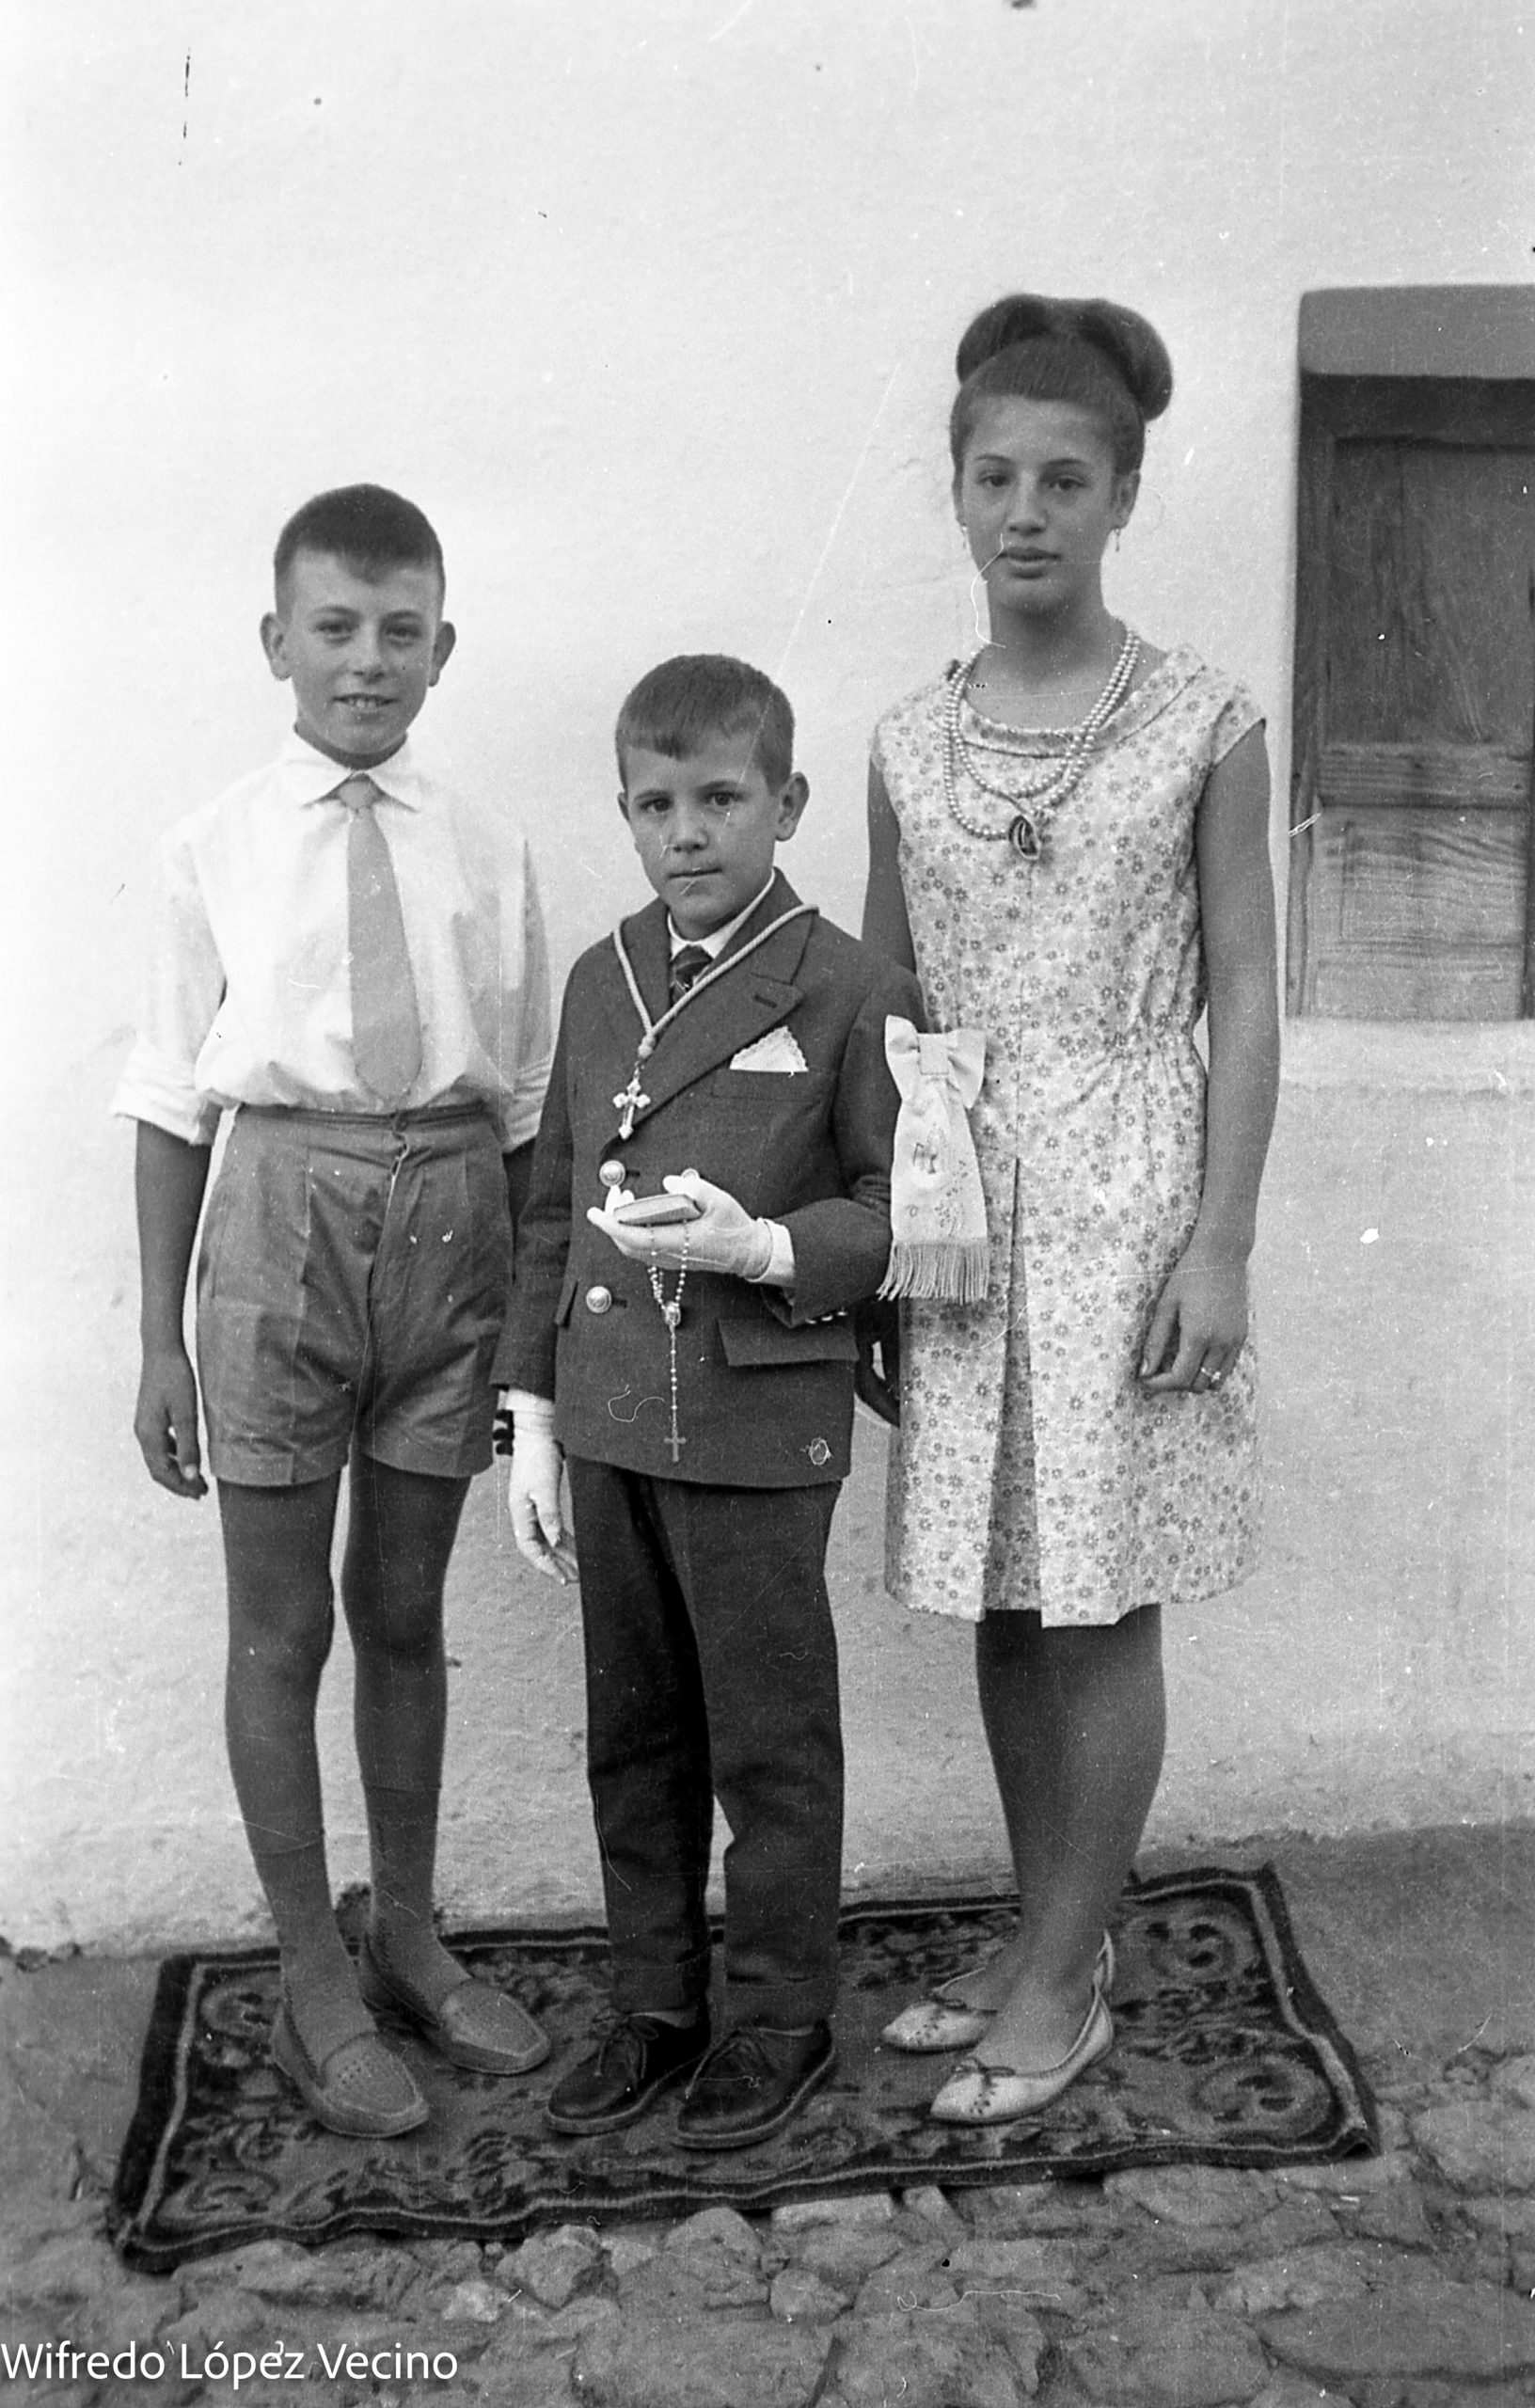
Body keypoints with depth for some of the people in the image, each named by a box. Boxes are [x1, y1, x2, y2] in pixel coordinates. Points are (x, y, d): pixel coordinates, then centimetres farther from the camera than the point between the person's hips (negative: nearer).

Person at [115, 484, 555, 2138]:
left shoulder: (485, 855, 2)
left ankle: (407, 1939, 33)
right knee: (280, 1626, 7)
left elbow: (525, 1103, 6)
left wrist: (536, 1316, 6)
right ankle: (315, 1984, 23)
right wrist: (160, 1337, -1)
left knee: (405, 1610, 15)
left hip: (452, 1218, 2)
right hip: (285, 1210, -2)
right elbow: (173, 1104, -1)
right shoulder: (218, 852, -2)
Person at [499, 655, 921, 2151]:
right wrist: (533, 1416, 8)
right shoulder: (599, 985, 9)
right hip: (607, 1424, 5)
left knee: (771, 1742, 8)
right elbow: (550, 1212, 11)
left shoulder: (851, 993, -8)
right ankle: (654, 2000, 33)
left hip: (760, 1427, -5)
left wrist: (760, 1247, -25)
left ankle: (781, 2016, 26)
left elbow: (896, 1212, -7)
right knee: (634, 1735, 16)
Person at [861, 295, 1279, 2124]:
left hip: (1120, 1183, -4)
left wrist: (1219, 1240, -10)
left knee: (1098, 1601, 3)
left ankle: (1063, 1983, 18)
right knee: (1001, 1595, 11)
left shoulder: (1204, 725, -3)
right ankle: (1045, 1939, 28)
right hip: (954, 1196, 4)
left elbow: (1239, 996, -4)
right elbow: (880, 998, 11)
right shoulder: (910, 743, 7)